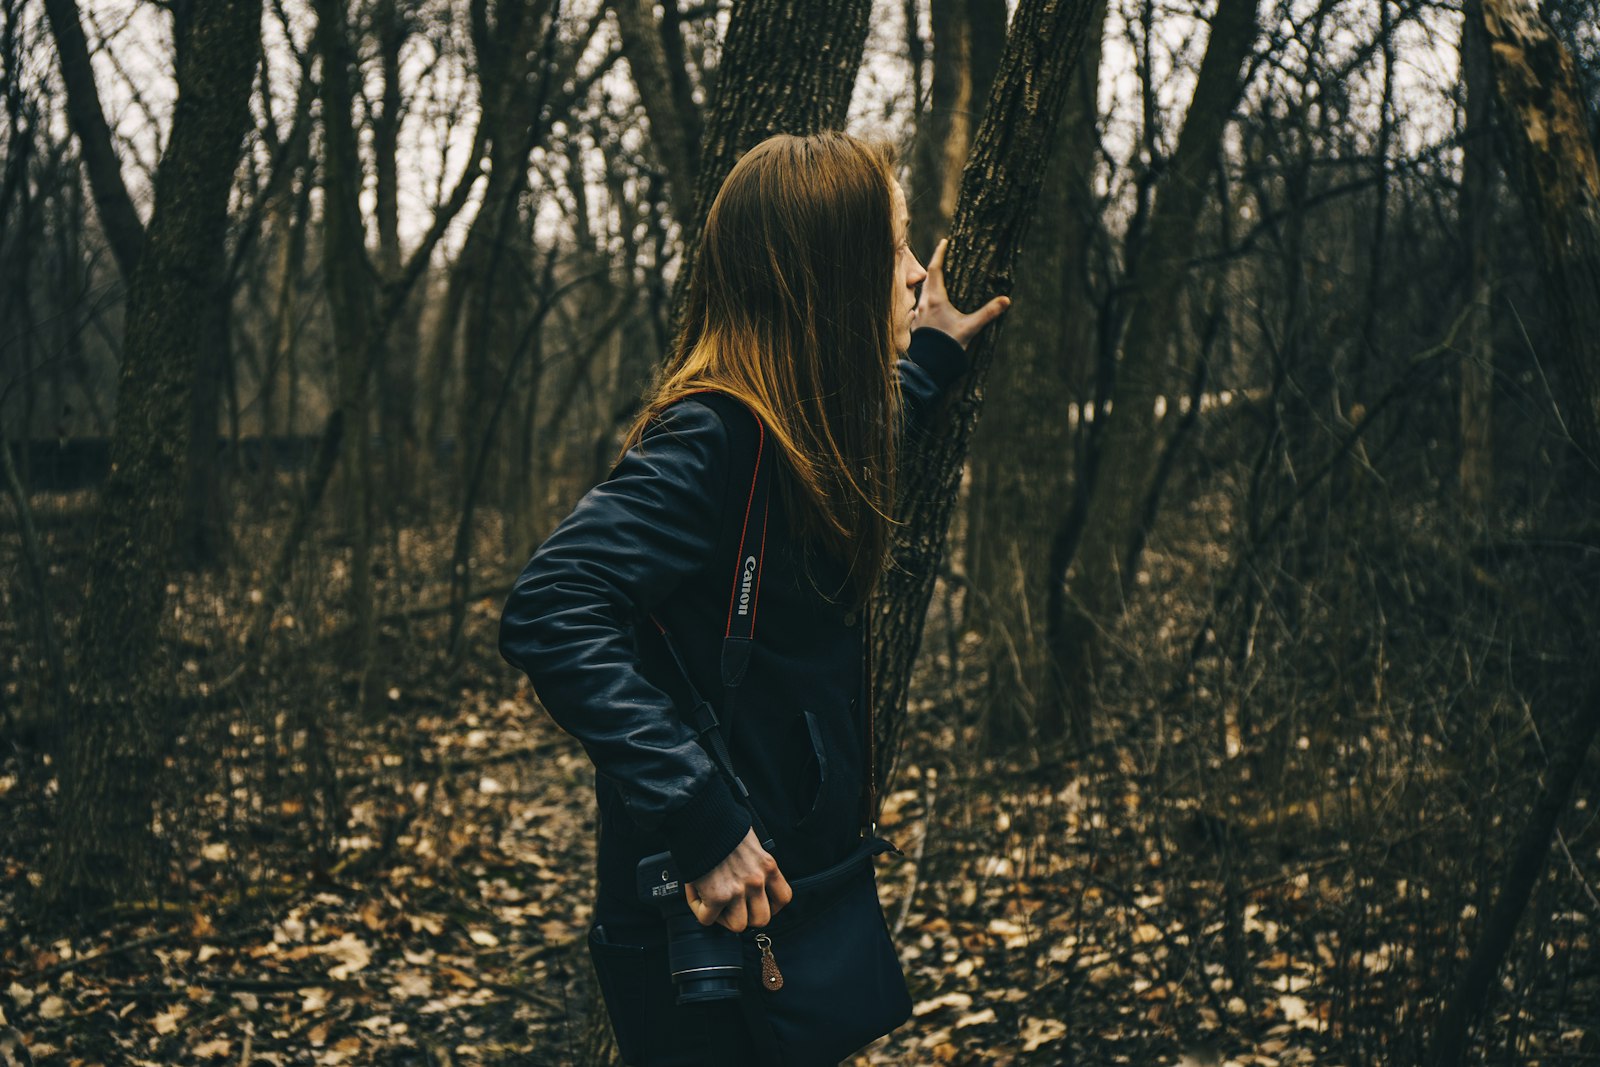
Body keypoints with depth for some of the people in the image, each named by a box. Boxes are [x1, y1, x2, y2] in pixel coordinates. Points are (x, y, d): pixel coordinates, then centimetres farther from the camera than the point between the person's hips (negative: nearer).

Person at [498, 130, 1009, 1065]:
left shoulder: (801, 434, 6)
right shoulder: (716, 437, -22)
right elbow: (551, 614, -32)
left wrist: (932, 356, 37)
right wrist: (699, 817, -34)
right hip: (707, 923, -9)